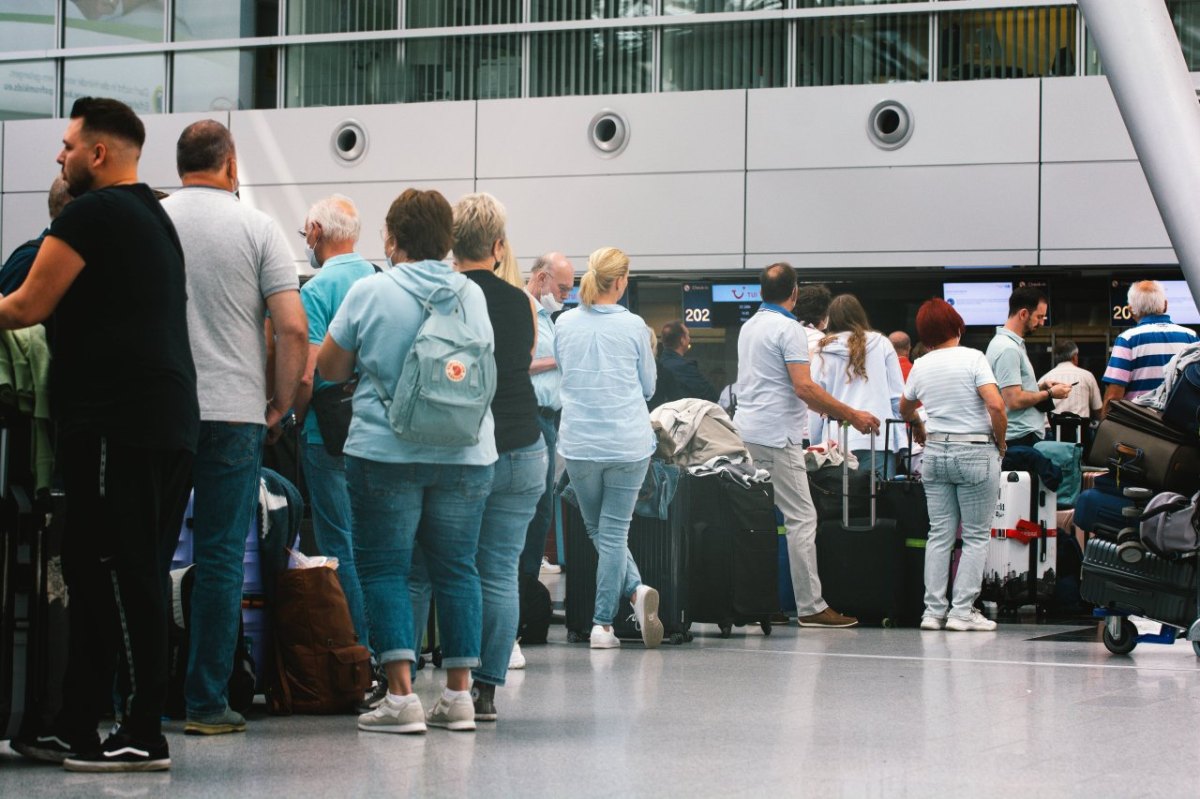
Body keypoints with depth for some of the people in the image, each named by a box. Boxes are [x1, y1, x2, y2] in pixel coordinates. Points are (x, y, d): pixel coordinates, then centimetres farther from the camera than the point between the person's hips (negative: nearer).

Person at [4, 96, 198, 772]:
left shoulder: (91, 214, -7)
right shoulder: (155, 217, 22)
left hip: (118, 423, -9)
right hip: (170, 419, 9)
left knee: (121, 572, -7)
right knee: (94, 572, 11)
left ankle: (145, 735, -6)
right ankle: (78, 729, 15)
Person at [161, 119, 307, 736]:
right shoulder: (256, 227, -1)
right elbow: (292, 326, -7)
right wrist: (283, 400, 6)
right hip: (233, 410, -2)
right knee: (221, 556, 2)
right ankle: (206, 702, 1)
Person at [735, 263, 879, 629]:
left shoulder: (748, 327, 15)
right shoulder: (789, 330, -11)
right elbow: (804, 386, -19)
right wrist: (852, 416, -14)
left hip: (746, 432, 9)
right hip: (777, 436, -9)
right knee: (802, 517, -6)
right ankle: (810, 606, -8)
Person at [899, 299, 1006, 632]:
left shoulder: (920, 367, 7)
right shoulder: (972, 358, -8)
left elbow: (905, 409, 24)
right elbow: (996, 405, -18)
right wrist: (1000, 442, -3)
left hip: (935, 451, 5)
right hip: (975, 451, -5)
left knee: (939, 534, 8)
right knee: (976, 536, 2)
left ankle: (934, 610, 6)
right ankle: (962, 611, -3)